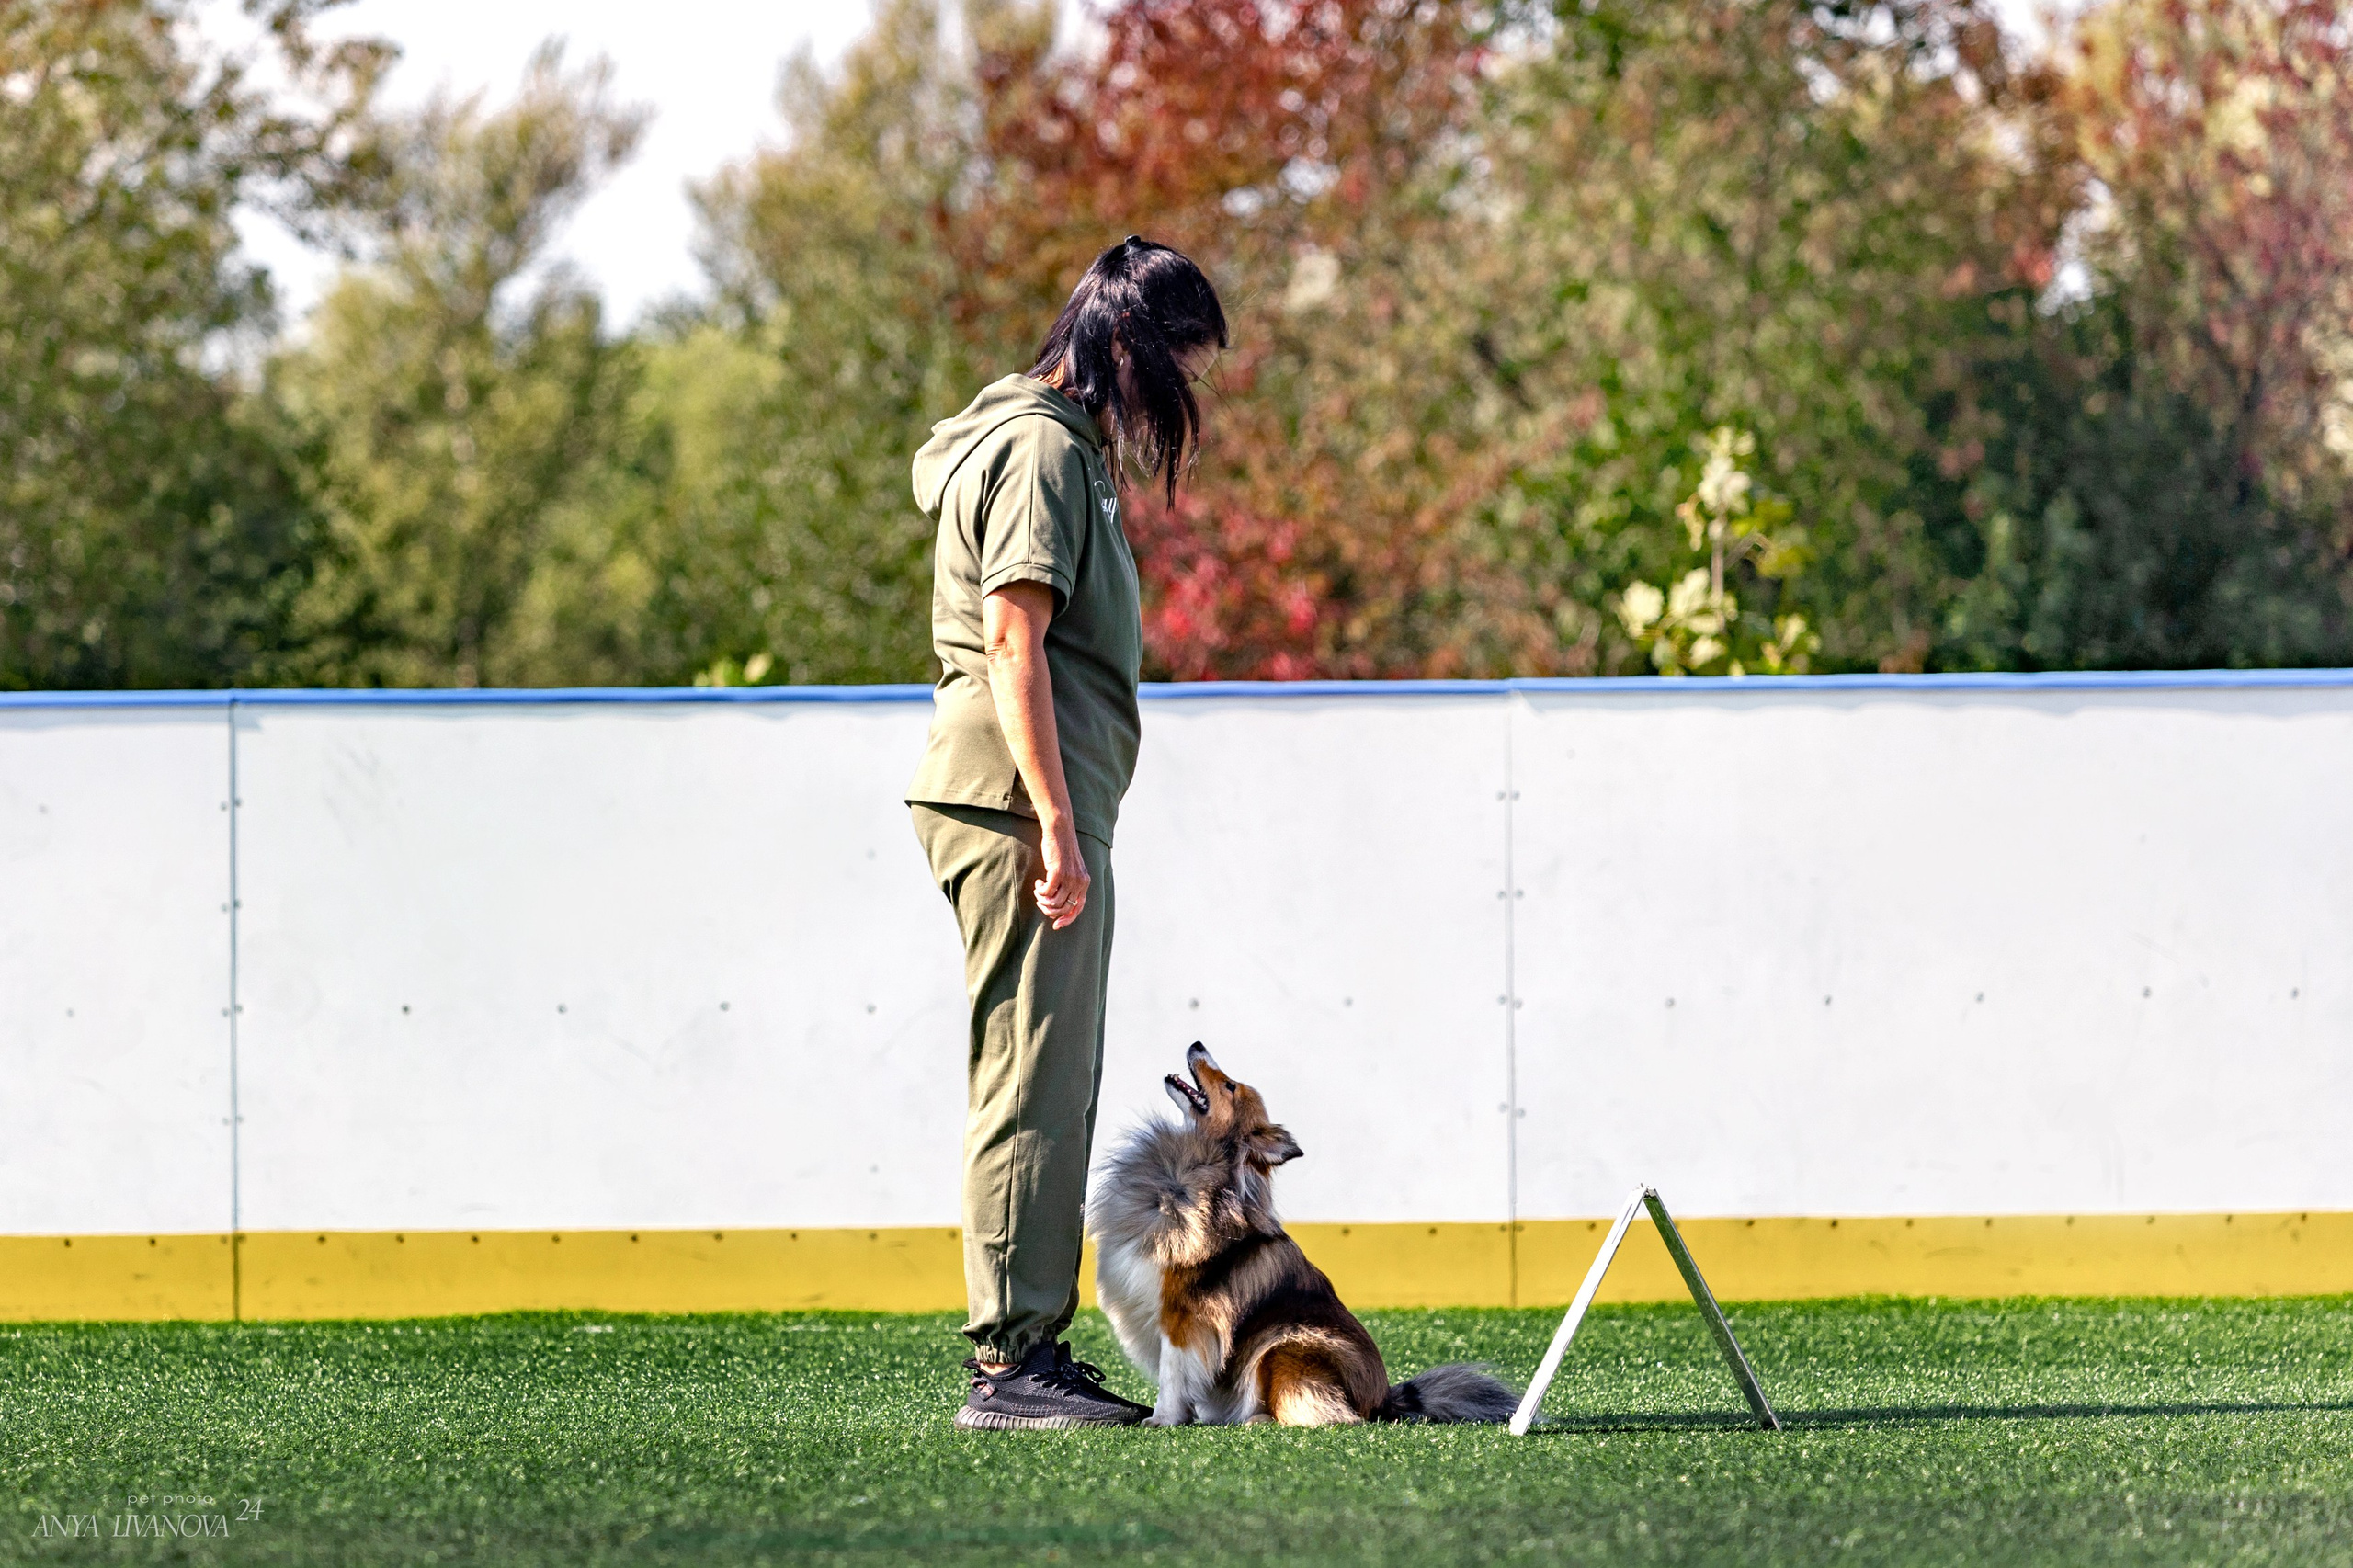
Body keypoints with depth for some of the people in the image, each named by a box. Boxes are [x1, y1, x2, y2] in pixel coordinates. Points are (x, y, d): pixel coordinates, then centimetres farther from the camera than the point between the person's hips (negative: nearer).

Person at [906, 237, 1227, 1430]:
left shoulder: (1068, 447, 22)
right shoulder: (1040, 448, -10)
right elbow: (1014, 640, -18)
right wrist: (1054, 826, -21)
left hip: (1038, 806, 11)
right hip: (1019, 798, -11)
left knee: (1051, 1085, 11)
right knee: (1032, 1078, -11)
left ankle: (1032, 1349, 14)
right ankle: (1010, 1363, -12)